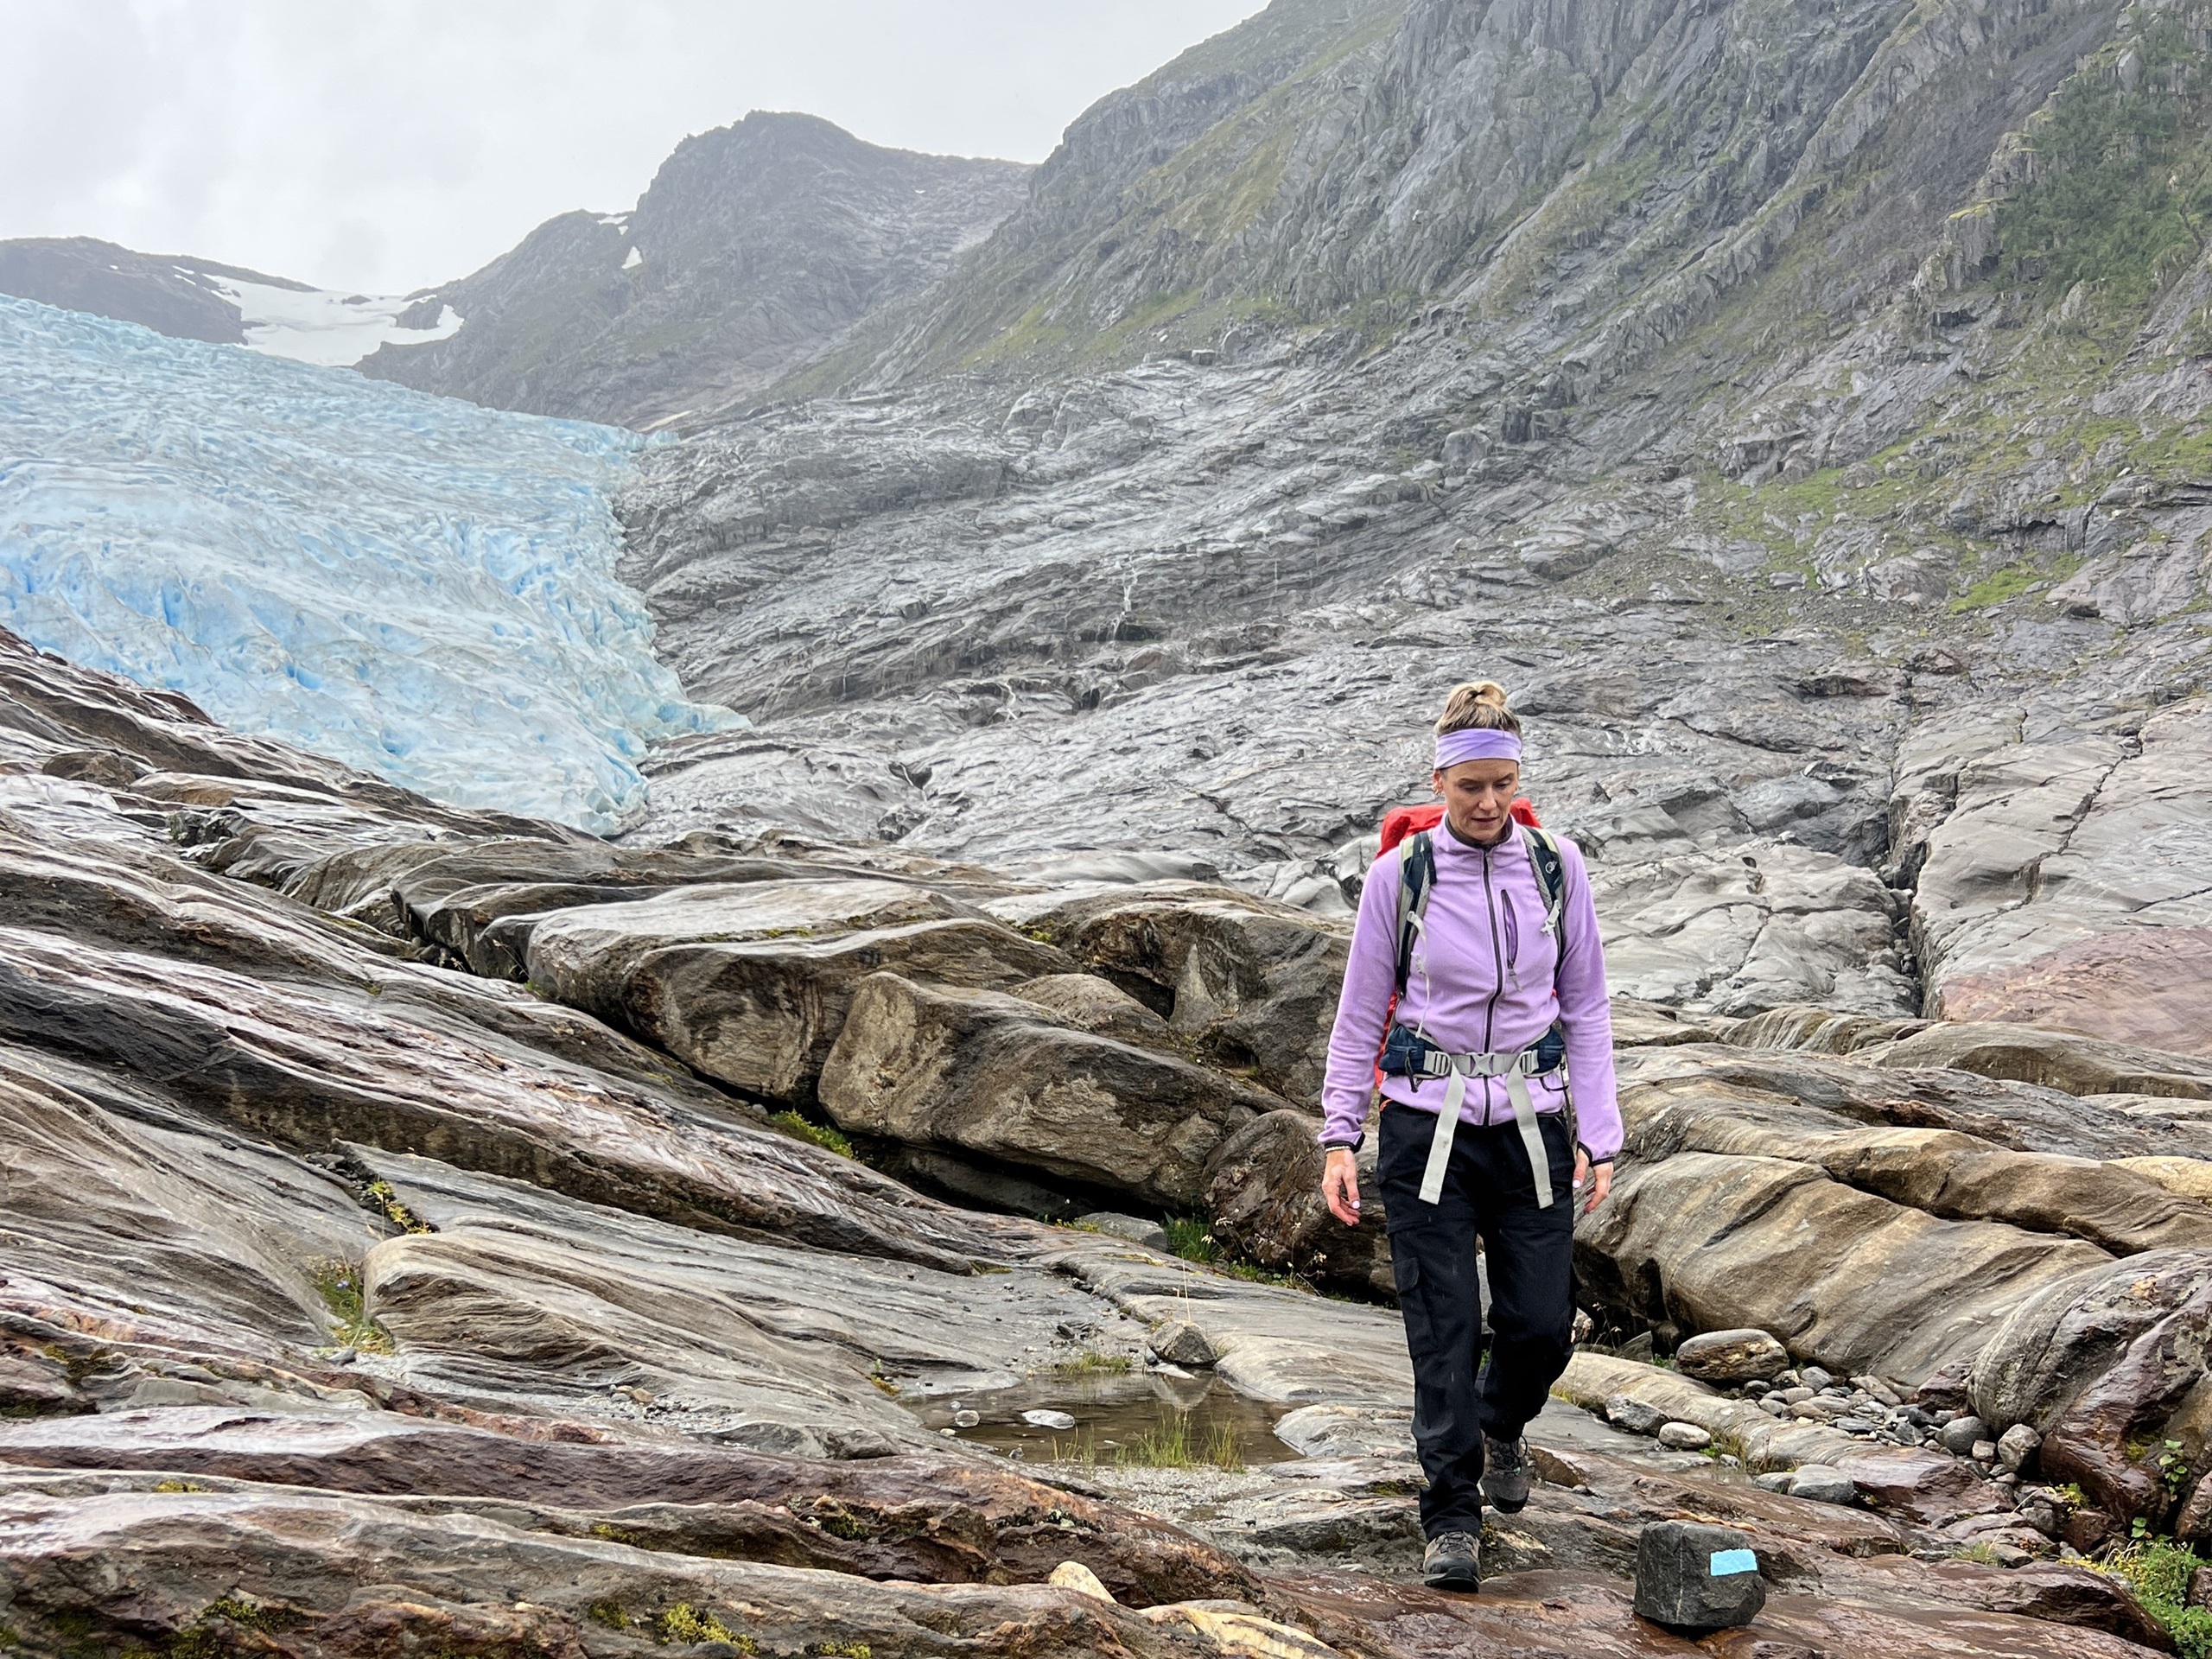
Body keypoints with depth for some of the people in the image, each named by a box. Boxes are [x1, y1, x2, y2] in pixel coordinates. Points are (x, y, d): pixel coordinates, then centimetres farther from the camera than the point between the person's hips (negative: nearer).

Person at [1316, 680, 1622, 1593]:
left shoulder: (1557, 869, 2)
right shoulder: (1399, 874, -3)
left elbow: (1586, 1008, 8)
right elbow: (1360, 1014, 3)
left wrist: (1599, 1135, 3)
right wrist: (1339, 1136, -2)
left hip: (1531, 1123, 2)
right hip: (1427, 1127, -2)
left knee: (1543, 1323, 2)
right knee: (1443, 1327, -2)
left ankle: (1500, 1426, 36)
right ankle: (1451, 1518, 12)